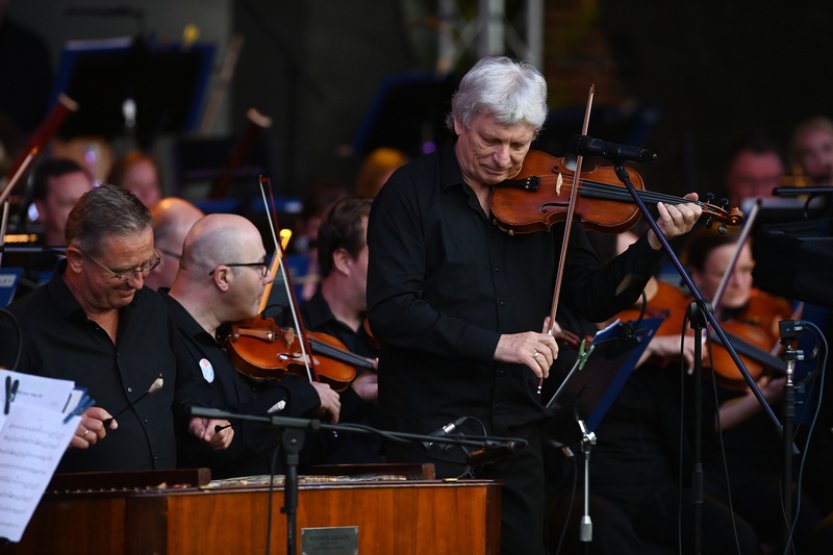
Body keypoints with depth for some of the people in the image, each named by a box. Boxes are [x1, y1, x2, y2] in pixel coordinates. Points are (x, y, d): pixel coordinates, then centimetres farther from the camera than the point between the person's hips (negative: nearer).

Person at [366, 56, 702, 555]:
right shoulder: (411, 193, -6)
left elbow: (594, 300, 8)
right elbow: (392, 311, -16)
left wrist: (654, 244, -7)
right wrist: (495, 344, -22)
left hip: (517, 428, 4)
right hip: (431, 428, -4)